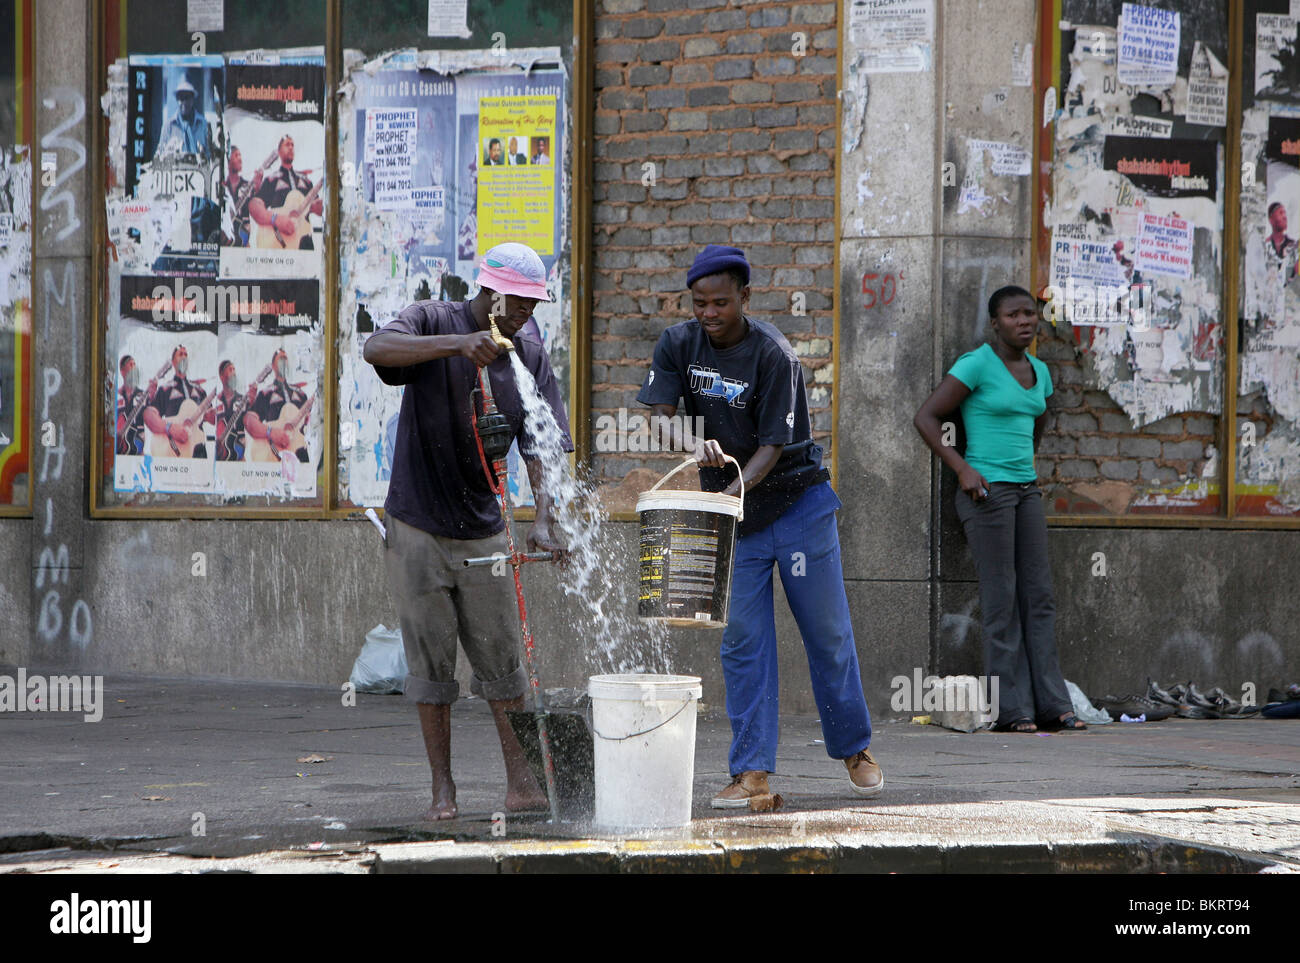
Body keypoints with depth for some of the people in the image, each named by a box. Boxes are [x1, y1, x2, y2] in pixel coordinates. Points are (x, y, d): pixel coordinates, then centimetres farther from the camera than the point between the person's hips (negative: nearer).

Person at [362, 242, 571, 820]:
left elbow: (540, 446, -4)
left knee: (501, 660, 3)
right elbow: (376, 349, -30)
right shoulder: (434, 323, -9)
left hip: (483, 531, 3)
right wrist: (458, 343, -42)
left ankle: (520, 783, 7)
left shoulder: (528, 353, 1)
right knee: (432, 661, 0)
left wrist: (542, 519, -21)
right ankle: (442, 789, 7)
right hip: (416, 528, -3)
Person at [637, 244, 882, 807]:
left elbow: (772, 446, -21)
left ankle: (853, 749, 21)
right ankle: (752, 772, -3)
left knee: (827, 634, 4)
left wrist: (731, 493, -37)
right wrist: (691, 442, -35)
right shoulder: (679, 346, -3)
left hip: (796, 503, -3)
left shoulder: (773, 355, -18)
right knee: (742, 640, -2)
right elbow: (656, 413, -13)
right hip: (730, 514, 3)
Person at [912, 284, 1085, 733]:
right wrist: (963, 469, -16)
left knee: (1039, 597, 4)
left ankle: (1051, 706, 5)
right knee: (1001, 602, -7)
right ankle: (1010, 709, -4)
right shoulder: (976, 365, -9)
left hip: (1026, 490, 7)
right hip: (985, 490, -7)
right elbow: (925, 417, -10)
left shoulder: (1038, 371, 13)